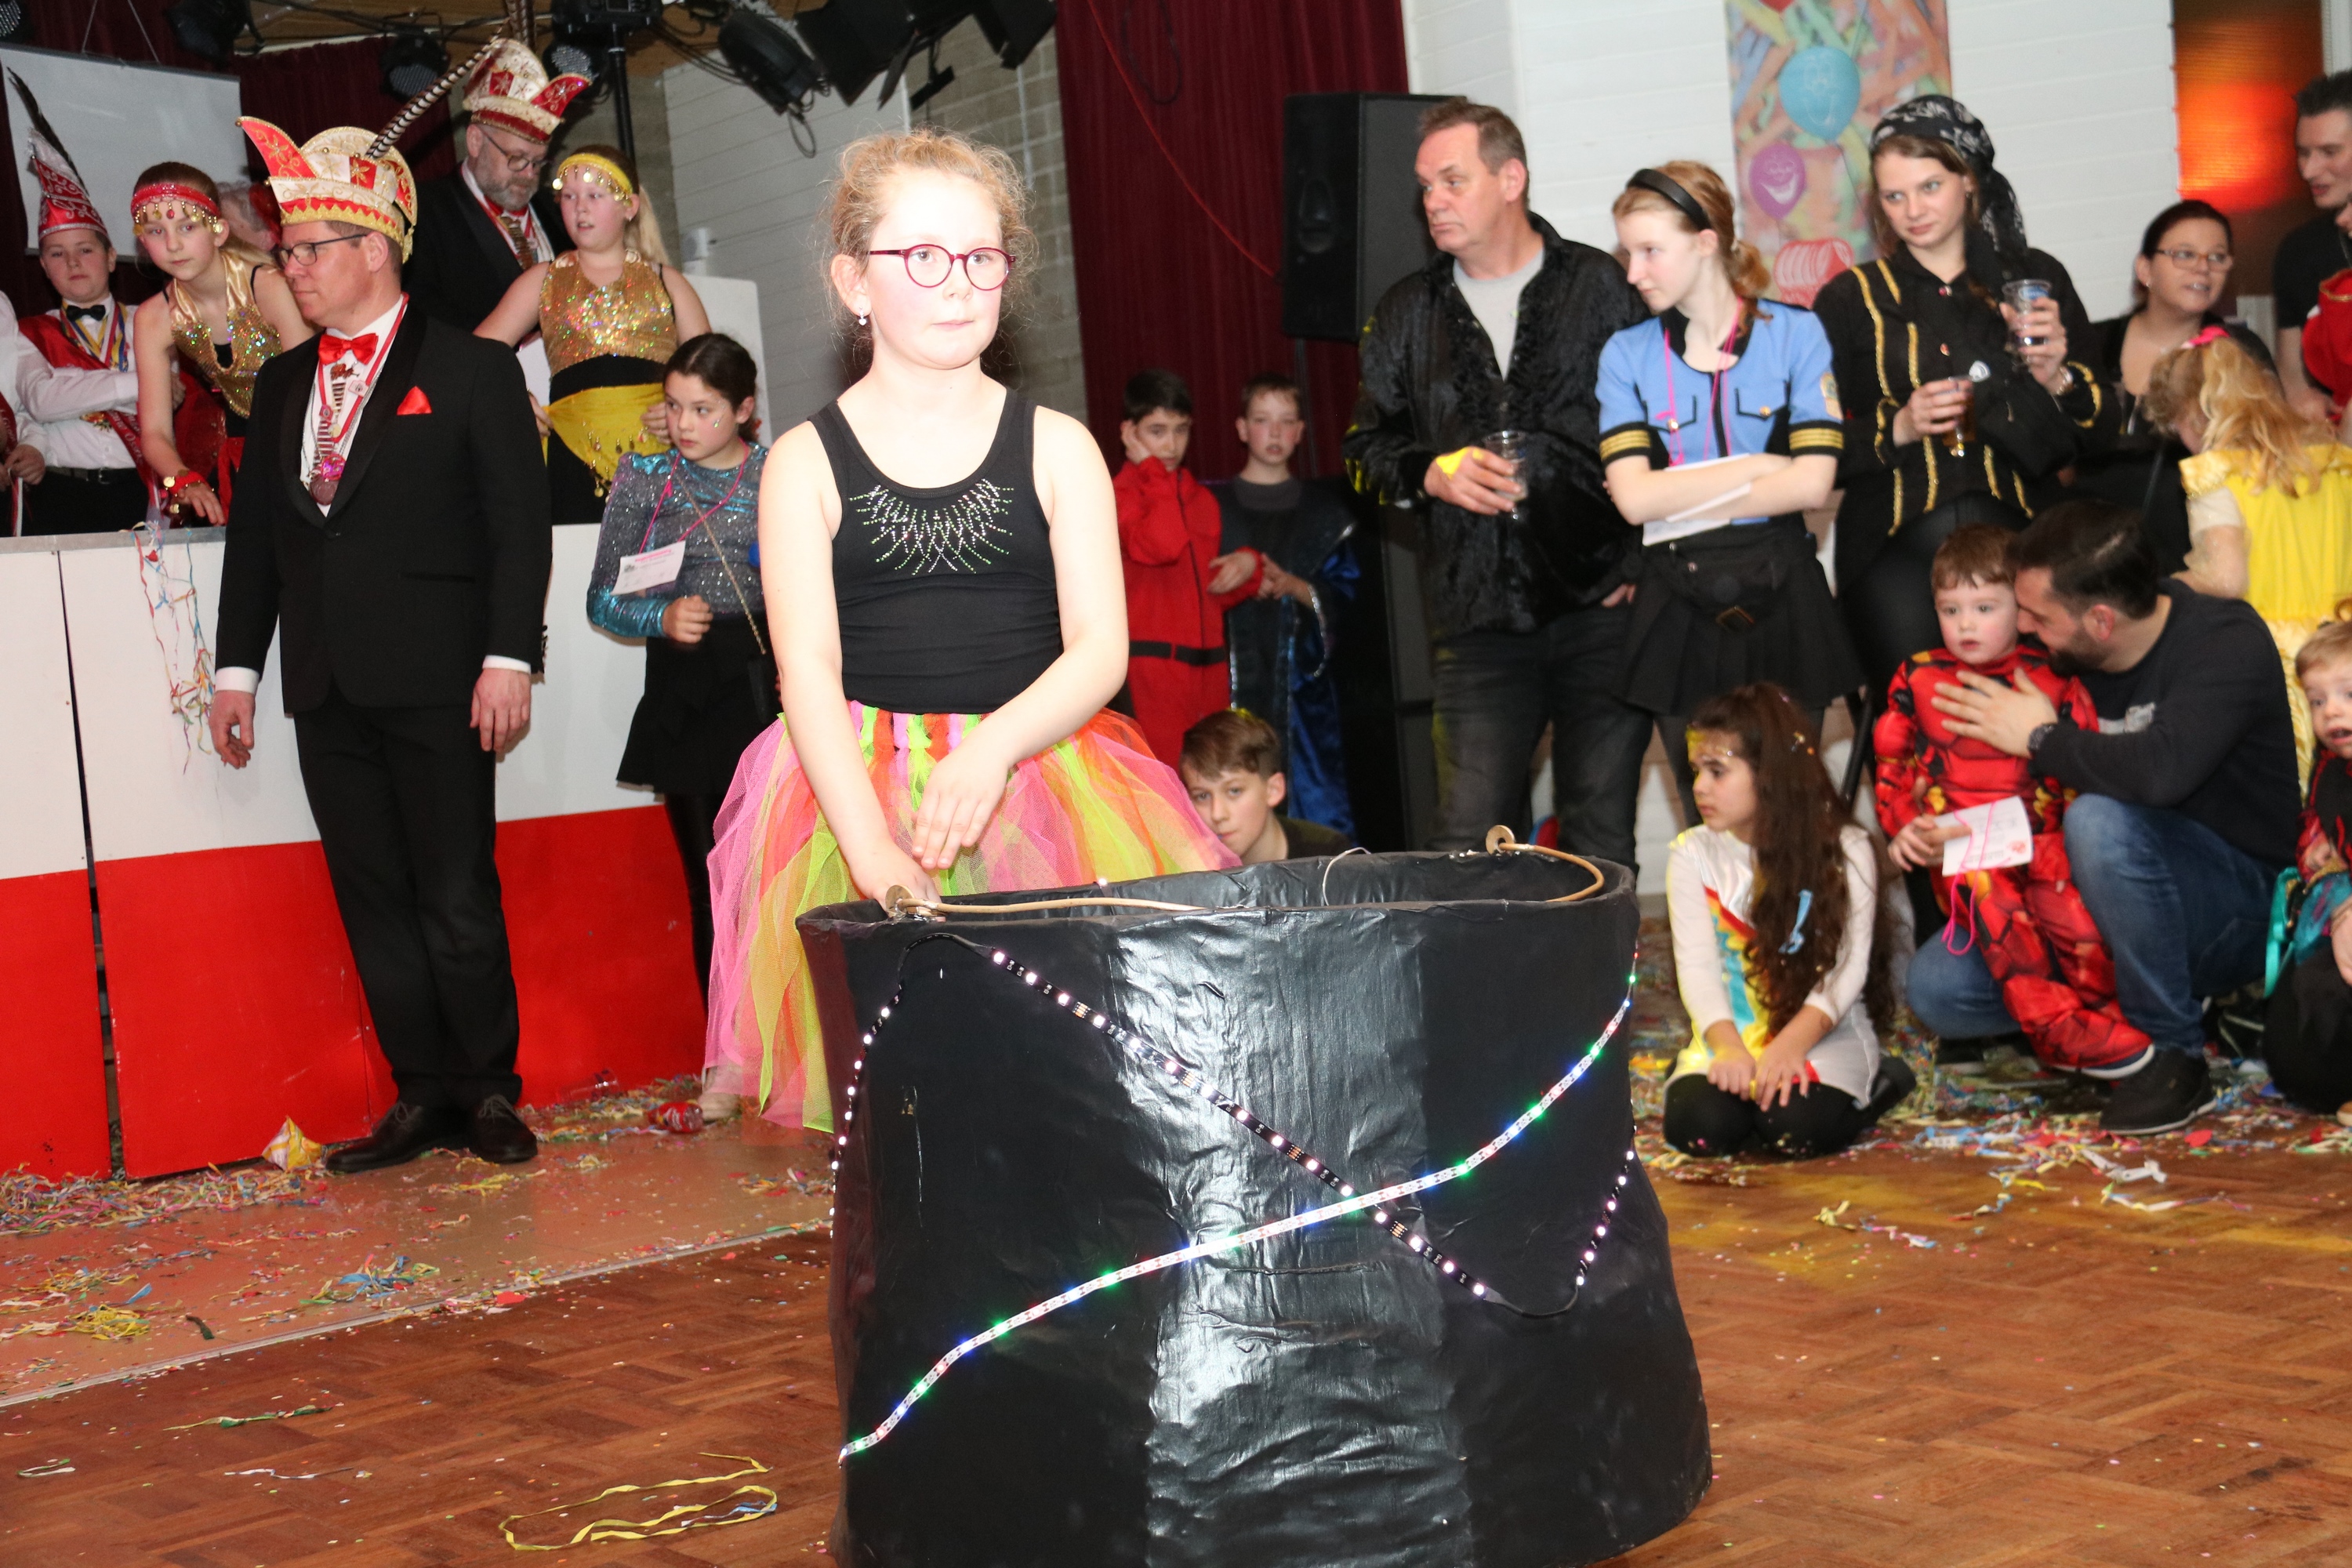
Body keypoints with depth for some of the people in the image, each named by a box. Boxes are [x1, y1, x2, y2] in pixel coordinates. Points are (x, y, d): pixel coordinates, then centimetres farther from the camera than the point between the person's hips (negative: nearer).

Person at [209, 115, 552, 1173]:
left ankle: (488, 1093, 11)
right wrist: (238, 666, 12)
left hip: (437, 684, -5)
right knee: (373, 905, 7)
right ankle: (423, 1097, 14)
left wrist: (508, 658, -13)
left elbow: (520, 524, -5)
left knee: (457, 901, -2)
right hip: (327, 688, 5)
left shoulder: (472, 371, 0)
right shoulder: (281, 386, 17)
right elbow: (254, 530, 18)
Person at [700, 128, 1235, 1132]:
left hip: (1038, 773, 1)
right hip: (859, 790, -1)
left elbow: (1099, 649, 1)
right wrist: (873, 846, -21)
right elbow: (809, 672, -5)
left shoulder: (1056, 447, 8)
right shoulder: (806, 463, 5)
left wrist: (993, 748, -20)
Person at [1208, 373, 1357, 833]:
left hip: (1303, 682, 1)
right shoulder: (1212, 506, 10)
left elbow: (1344, 597, 6)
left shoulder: (1324, 511, 13)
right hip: (1233, 681, -1)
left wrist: (1292, 586, -10)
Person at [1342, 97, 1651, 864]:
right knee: (1468, 840, -3)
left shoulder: (1605, 289, 3)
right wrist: (1433, 474, -4)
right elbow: (1366, 448, 17)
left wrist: (1646, 563, -4)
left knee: (1602, 840, 3)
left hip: (1600, 606, -2)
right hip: (1476, 620, 2)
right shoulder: (1404, 314, 13)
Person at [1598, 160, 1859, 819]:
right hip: (1681, 610, 1)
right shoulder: (1627, 354, 6)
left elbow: (1813, 482, -9)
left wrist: (1680, 503, -7)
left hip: (1781, 599, -1)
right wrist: (1760, 466, -8)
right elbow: (1634, 496, -7)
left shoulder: (1795, 332, 3)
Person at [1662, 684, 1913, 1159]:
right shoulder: (1693, 855, 1)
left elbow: (1848, 966, -13)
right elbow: (1697, 963, -9)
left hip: (1822, 1030, -2)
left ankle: (1880, 1081, 1)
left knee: (1794, 1126, -31)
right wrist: (1727, 1047, -27)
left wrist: (1791, 1043, -29)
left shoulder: (1845, 850, -5)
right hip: (1731, 1033, 2)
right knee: (1698, 1127, -26)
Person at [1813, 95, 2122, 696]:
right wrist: (1899, 428, -10)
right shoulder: (1849, 301, 9)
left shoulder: (2034, 278, 12)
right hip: (1897, 551, -1)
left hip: (2020, 535, 2)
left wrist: (2057, 378, -6)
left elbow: (2105, 430, 12)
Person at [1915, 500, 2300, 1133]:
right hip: (2088, 913, 6)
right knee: (1937, 989, -11)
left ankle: (2173, 1052, -20)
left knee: (2101, 820, -36)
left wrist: (2041, 739, -23)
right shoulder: (2060, 656, 1)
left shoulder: (2228, 641, -18)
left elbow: (2162, 771, -39)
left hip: (2239, 910, -6)